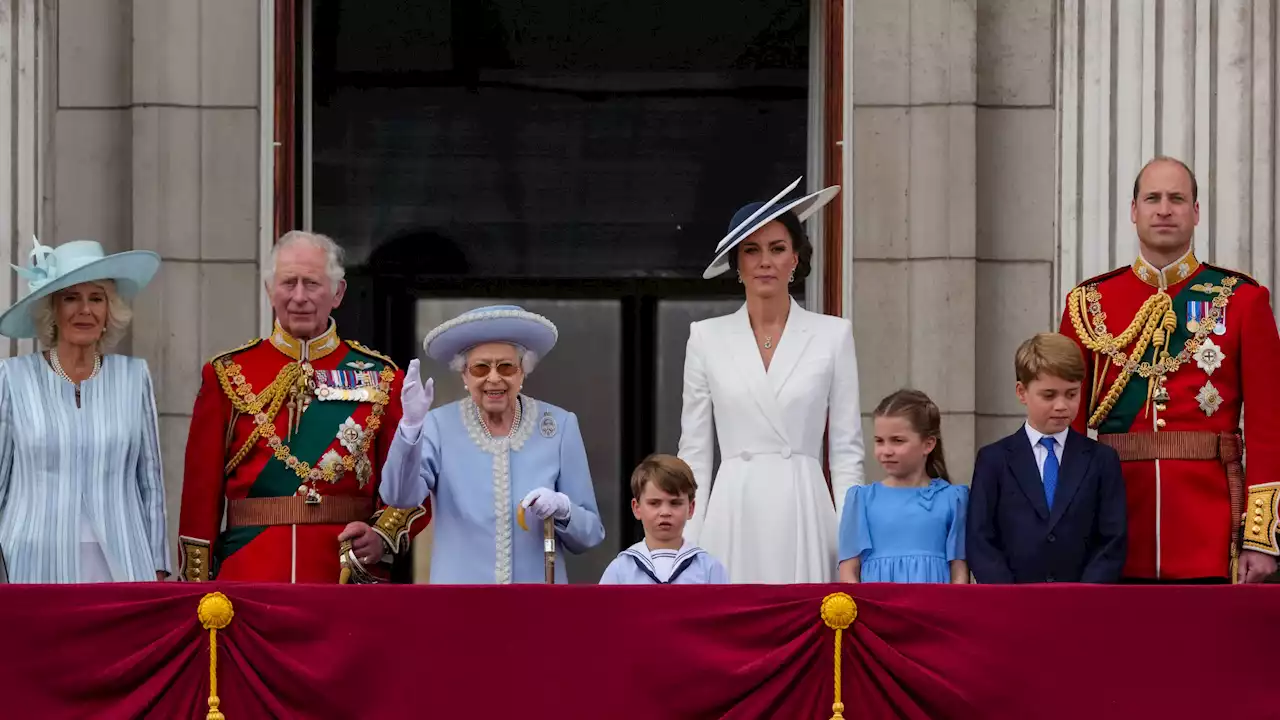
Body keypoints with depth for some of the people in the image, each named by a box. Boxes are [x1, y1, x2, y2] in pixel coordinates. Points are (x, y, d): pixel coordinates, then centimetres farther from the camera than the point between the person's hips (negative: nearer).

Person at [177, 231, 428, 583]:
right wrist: (196, 588, 1)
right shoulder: (227, 375, 6)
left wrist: (383, 537, -13)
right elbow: (201, 491, 6)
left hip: (350, 576, 0)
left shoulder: (380, 378, 7)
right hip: (250, 580, 0)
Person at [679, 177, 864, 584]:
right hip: (733, 516, 1)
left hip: (803, 514, -1)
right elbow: (694, 451, 9)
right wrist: (688, 545, 2)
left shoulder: (832, 336, 6)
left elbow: (847, 450, 5)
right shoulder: (707, 338, 8)